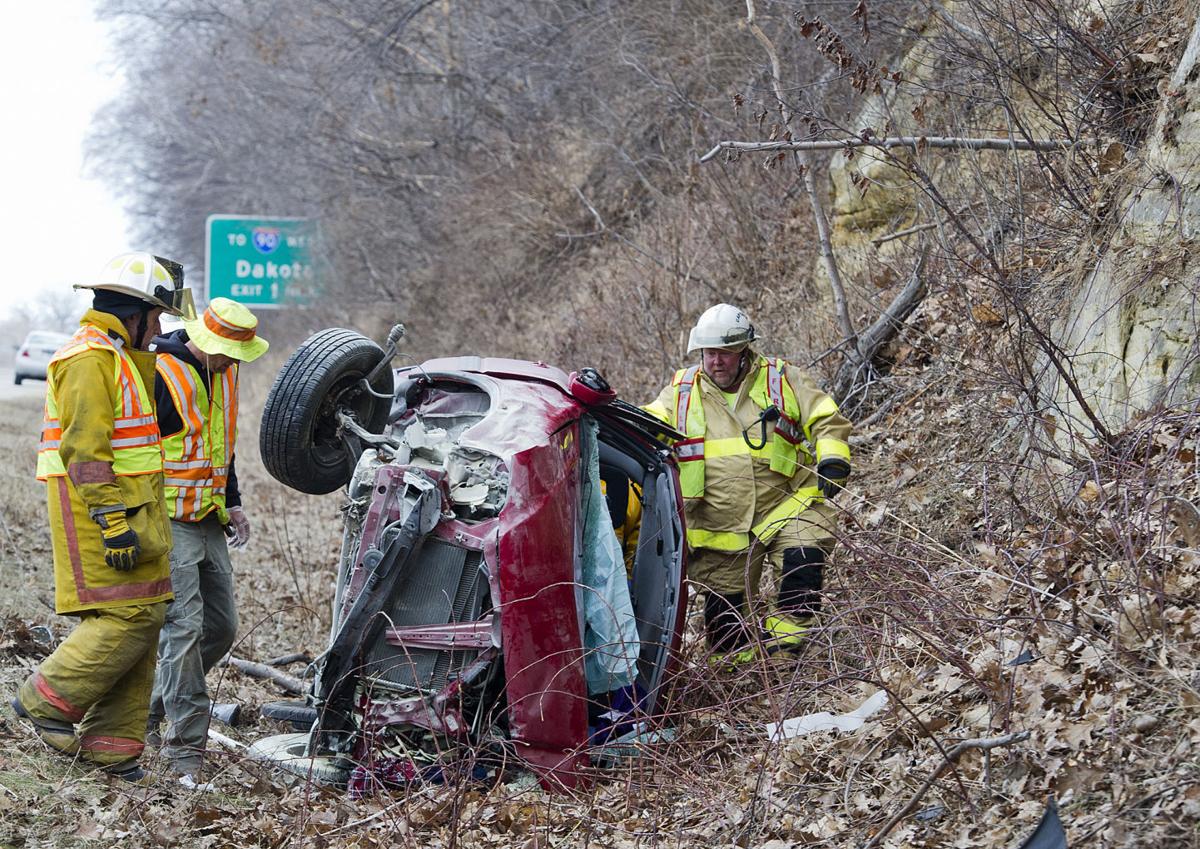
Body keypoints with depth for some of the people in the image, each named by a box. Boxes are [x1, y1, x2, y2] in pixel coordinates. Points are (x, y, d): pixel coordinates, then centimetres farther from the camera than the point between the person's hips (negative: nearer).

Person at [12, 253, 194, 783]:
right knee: (129, 614, -14)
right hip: (101, 507, -10)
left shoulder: (122, 357, 21)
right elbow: (86, 452, -20)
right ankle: (46, 701, 0)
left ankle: (111, 744, 12)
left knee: (143, 617, 8)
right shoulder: (90, 360, -13)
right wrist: (114, 524, -24)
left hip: (129, 510, 10)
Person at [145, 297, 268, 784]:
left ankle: (150, 708, 23)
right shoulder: (160, 374, -18)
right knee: (184, 627, -13)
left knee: (221, 626, 10)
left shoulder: (221, 373, 10)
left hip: (208, 521, 9)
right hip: (168, 522, -9)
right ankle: (185, 746, -9)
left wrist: (231, 502, 17)